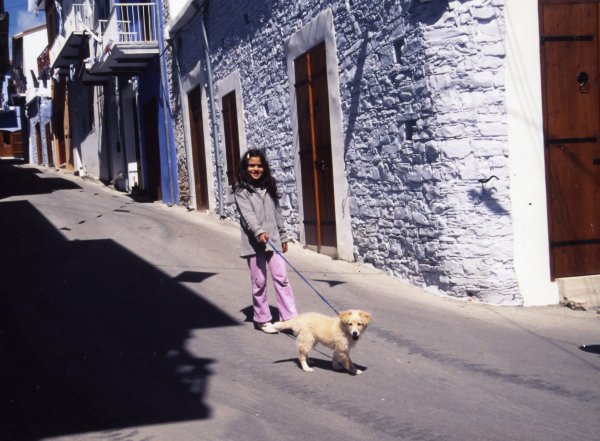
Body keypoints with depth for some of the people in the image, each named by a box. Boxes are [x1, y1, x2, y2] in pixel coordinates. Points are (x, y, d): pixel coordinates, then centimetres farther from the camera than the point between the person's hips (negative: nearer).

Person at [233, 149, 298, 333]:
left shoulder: (269, 187, 12)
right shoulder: (241, 191, -5)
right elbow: (248, 215, -18)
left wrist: (283, 236, 16)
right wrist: (259, 232, -34)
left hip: (273, 240, 4)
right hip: (254, 243, -4)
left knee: (281, 278, -3)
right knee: (259, 282, 3)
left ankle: (290, 318, -3)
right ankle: (263, 319, 16)